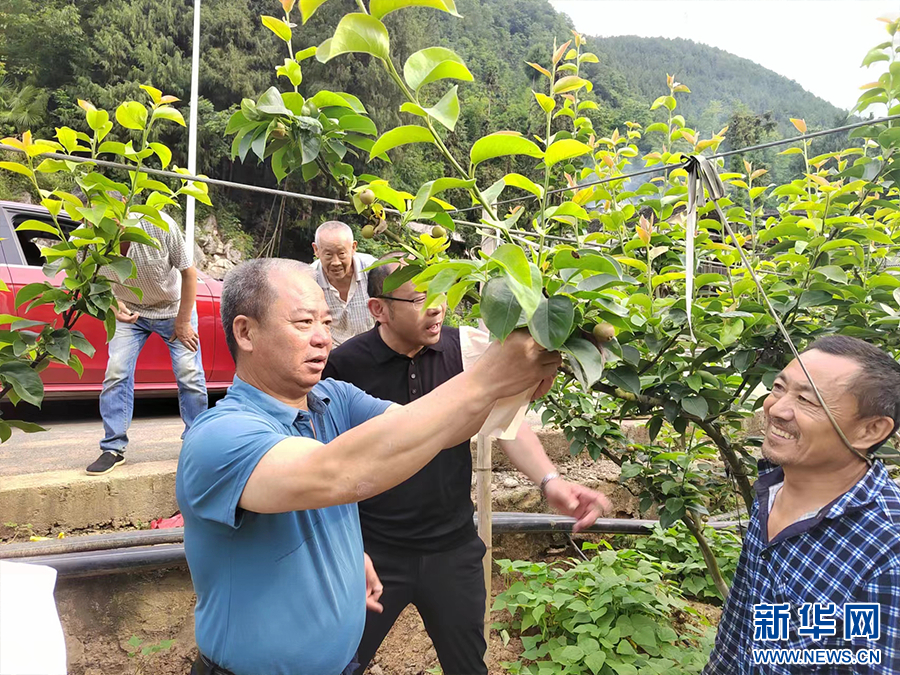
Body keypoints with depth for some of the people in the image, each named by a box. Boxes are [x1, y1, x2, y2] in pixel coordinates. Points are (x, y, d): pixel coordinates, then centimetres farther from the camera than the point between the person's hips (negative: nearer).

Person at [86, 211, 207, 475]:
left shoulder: (160, 226, -31)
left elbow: (189, 272, -18)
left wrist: (183, 322, -14)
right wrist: (113, 306, -29)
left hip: (174, 308, -2)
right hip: (130, 312, 2)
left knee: (190, 375, -7)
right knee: (116, 372, -11)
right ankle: (113, 448, 2)